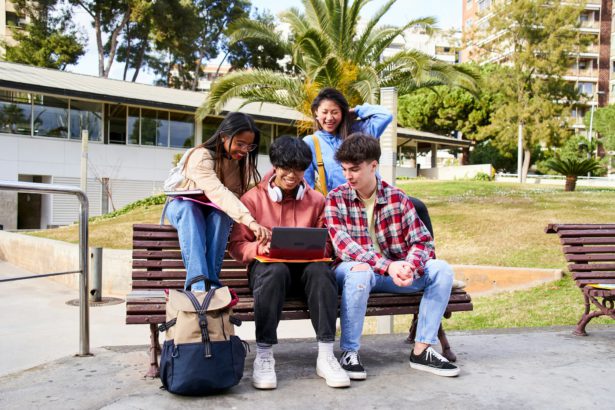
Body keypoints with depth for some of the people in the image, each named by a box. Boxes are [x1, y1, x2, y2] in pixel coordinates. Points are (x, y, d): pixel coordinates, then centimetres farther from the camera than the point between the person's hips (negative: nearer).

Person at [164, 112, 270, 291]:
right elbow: (217, 192, -46)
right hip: (182, 206, -4)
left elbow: (238, 195, -9)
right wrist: (250, 221, -59)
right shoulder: (201, 156, -29)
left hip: (216, 212, 4)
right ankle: (198, 283, -50)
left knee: (221, 213, -33)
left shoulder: (242, 160, -6)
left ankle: (211, 282, -37)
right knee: (190, 208, -39)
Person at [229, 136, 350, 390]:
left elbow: (326, 244, 14)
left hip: (305, 267, 2)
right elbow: (237, 246, 2)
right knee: (275, 270, -37)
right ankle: (264, 355, -31)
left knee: (321, 271, -33)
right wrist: (259, 248, -20)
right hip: (267, 266, -1)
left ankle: (326, 356, -30)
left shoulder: (316, 200, 10)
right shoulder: (252, 199, 4)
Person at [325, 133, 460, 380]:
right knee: (360, 272, -37)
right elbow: (344, 245, -21)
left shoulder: (397, 198, 1)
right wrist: (388, 265, -33)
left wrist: (410, 266, -27)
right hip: (353, 270, -3)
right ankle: (349, 352, -20)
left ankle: (422, 350, -9)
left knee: (441, 269, -16)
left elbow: (422, 241, -4)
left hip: (394, 272, 3)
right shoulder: (336, 199, -6)